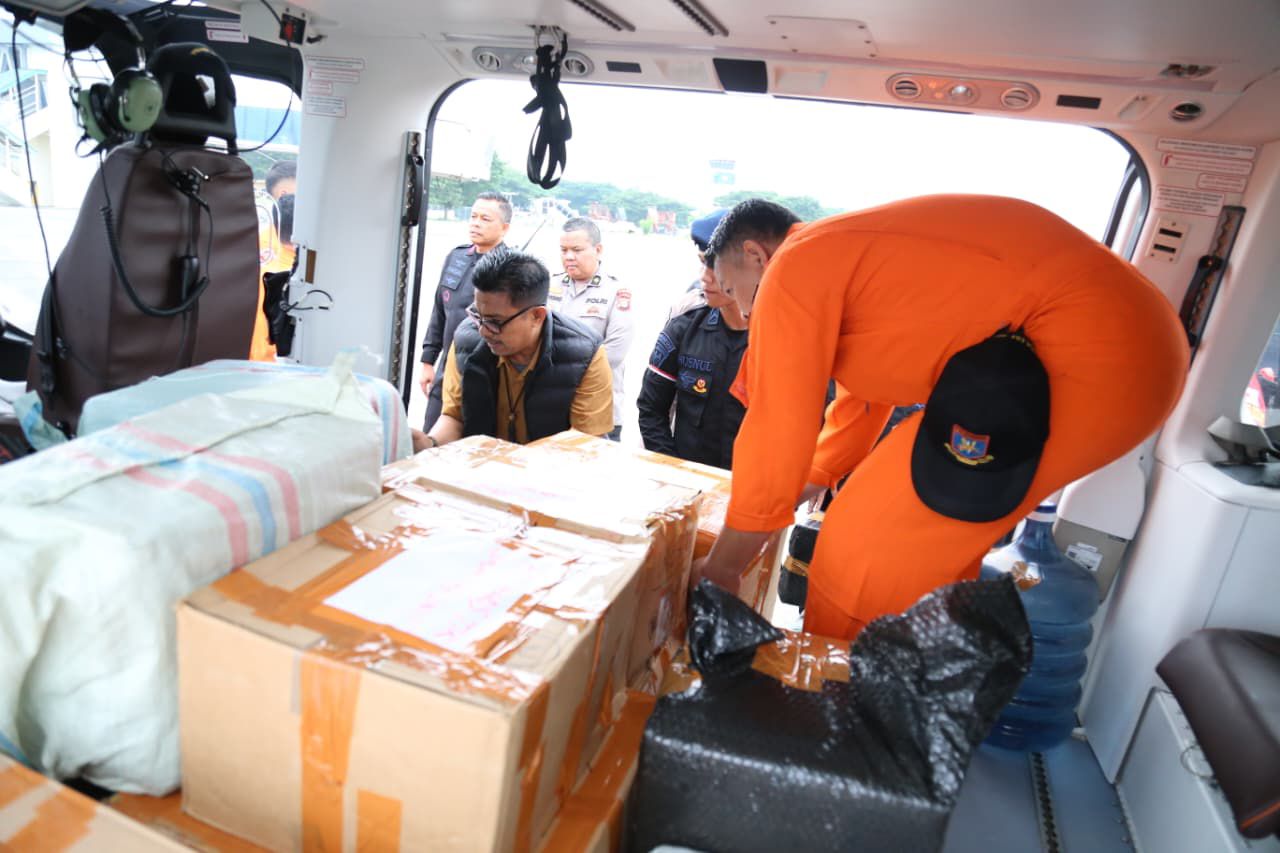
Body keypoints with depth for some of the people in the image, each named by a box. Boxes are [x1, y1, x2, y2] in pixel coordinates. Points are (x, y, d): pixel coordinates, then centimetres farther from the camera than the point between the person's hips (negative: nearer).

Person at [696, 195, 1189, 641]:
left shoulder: (793, 270, -3)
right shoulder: (848, 259, 25)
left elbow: (778, 433, -6)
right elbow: (859, 407, 33)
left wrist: (721, 566, 7)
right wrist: (783, 499, 40)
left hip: (1079, 352, -10)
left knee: (864, 544, -1)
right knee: (933, 536, 22)